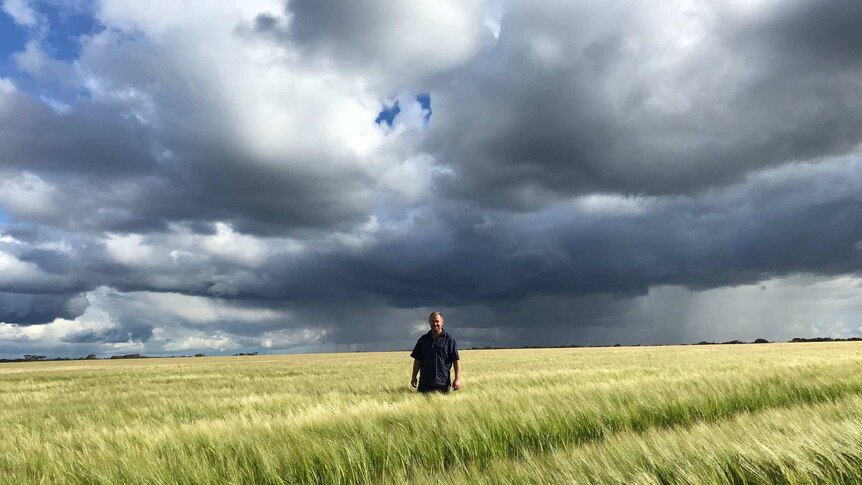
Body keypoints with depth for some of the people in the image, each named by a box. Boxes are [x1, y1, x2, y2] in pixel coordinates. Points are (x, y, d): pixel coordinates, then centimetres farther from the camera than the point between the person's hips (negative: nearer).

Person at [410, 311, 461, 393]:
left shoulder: (449, 340, 2)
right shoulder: (423, 339, 12)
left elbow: (456, 360, -1)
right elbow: (417, 360, 14)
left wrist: (458, 378, -8)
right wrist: (414, 377, 8)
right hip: (424, 383, 3)